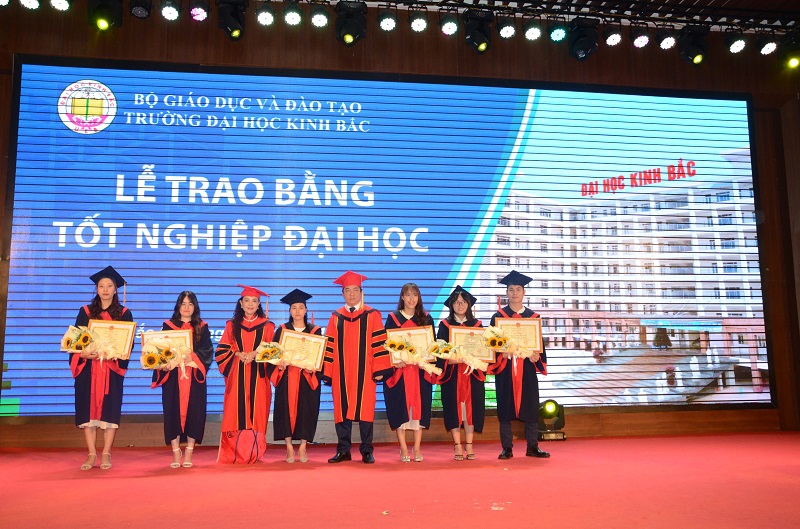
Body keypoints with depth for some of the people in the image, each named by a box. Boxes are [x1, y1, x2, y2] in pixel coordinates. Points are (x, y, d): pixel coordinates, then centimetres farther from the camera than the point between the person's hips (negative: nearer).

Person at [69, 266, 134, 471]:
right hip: (88, 367, 1)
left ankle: (106, 454, 4)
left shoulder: (124, 313, 6)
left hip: (112, 368, -1)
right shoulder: (85, 312, 10)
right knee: (88, 408, 0)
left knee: (109, 409, -3)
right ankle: (91, 454, 7)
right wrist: (85, 353, -15)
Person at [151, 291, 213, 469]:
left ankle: (189, 454, 5)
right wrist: (165, 364, -19)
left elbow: (207, 351, -3)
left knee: (193, 412, -3)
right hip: (173, 378, 0)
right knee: (173, 412, -2)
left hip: (194, 378, 0)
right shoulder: (168, 326, 9)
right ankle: (175, 454, 6)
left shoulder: (202, 327, 8)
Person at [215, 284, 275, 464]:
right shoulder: (232, 325, 12)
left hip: (258, 376, -1)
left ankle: (253, 454, 5)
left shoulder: (266, 326, 9)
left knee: (256, 413, -3)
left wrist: (254, 354, -13)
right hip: (236, 376, 1)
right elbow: (222, 350, 7)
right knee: (236, 413, -4)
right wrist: (237, 354, -11)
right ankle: (232, 454, 2)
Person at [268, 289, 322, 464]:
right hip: (286, 378, 0)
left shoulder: (315, 331, 6)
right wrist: (279, 365, -15)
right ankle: (289, 448, 7)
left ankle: (303, 448, 10)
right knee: (287, 409, -2)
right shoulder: (282, 330, 8)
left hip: (307, 378, 0)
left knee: (306, 410, -1)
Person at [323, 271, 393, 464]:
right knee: (342, 410, 5)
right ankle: (343, 451, 15)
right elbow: (329, 345, 8)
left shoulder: (372, 316, 3)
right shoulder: (336, 317, 10)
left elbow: (379, 343, -2)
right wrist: (327, 372, 2)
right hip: (341, 374, 2)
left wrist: (379, 369, -9)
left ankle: (367, 451, 10)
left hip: (364, 373, -2)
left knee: (365, 410, 0)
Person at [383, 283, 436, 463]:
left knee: (419, 406, 2)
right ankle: (403, 449, 7)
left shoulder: (426, 318, 9)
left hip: (421, 370, 1)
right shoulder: (393, 318, 5)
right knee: (400, 408, -1)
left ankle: (417, 448, 10)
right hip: (399, 369, -1)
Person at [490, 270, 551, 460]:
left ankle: (532, 447, 13)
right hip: (505, 368, -1)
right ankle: (507, 448, 8)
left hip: (527, 368, 2)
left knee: (531, 407, 3)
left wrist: (536, 356, -11)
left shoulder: (533, 317, 10)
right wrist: (501, 354, -17)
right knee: (505, 407, 1)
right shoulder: (498, 316, 5)